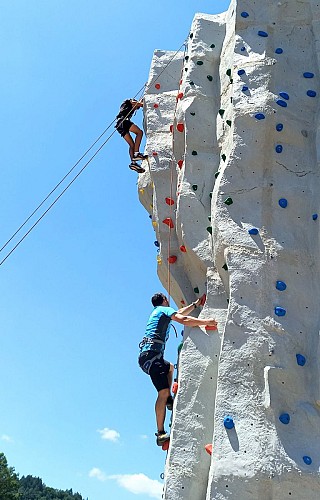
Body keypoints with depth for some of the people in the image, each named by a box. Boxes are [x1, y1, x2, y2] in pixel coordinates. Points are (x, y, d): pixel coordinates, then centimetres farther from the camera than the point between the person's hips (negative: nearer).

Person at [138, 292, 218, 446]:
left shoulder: (157, 312, 28)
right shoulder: (165, 310, 3)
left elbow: (180, 313, 38)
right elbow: (184, 320, -14)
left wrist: (196, 304, 39)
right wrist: (206, 322, -8)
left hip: (146, 355, 10)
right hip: (151, 354, -10)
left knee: (170, 367, 34)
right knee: (163, 392, -16)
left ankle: (169, 399, 17)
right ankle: (161, 433, -19)